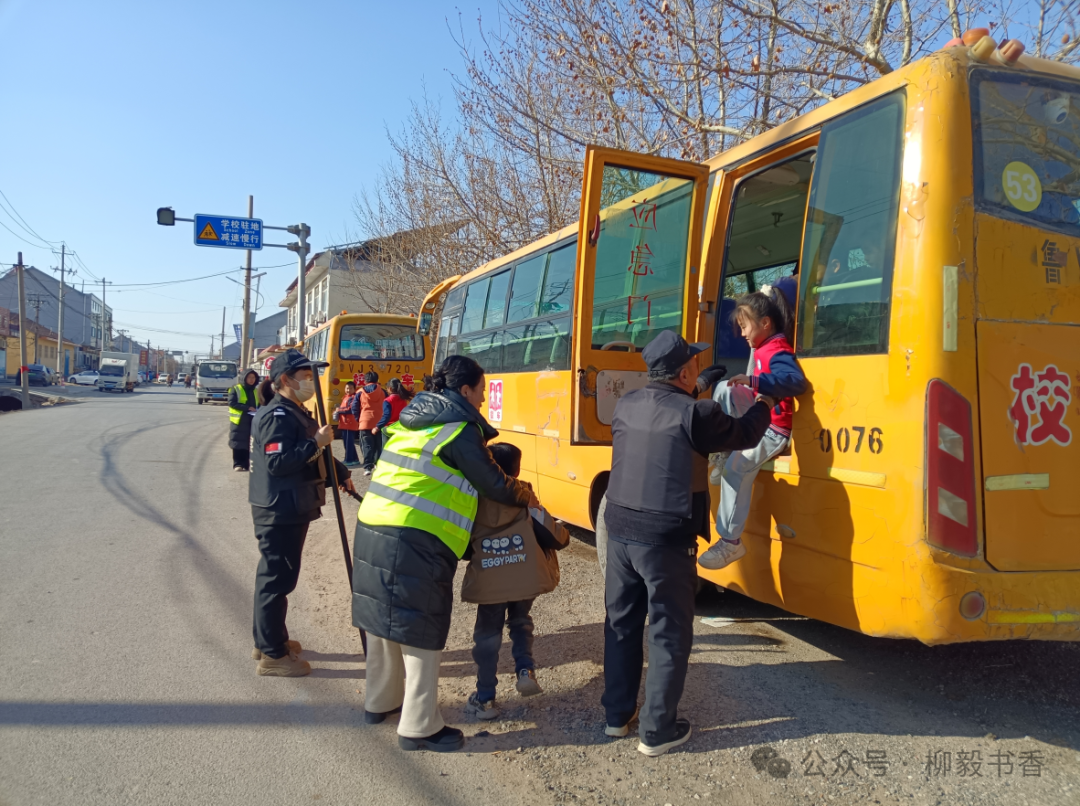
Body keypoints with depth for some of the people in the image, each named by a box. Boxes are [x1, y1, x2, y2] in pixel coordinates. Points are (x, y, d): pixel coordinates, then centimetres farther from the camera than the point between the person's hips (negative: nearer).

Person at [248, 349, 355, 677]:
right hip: (279, 510, -11)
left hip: (292, 508, 11)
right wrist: (316, 443, -28)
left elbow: (312, 455, 24)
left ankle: (269, 639, 33)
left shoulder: (296, 413, 14)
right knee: (277, 577, -4)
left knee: (275, 575, 19)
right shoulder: (278, 416, -18)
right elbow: (277, 463, -28)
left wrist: (341, 475, 20)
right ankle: (272, 655, 5)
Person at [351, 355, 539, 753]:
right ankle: (419, 727, 12)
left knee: (384, 619, 21)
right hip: (415, 541, -9)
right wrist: (526, 494, 14)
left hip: (372, 527, 9)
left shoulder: (414, 418, 17)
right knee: (421, 631, 2)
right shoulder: (460, 429, -8)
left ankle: (380, 701, 38)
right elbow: (494, 486, -5)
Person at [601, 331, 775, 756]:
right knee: (669, 635, 9)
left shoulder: (626, 405, 3)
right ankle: (658, 730, 19)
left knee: (621, 623, 19)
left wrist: (697, 389, 28)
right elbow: (744, 435, 0)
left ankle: (617, 714, 31)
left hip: (620, 532, 6)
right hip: (666, 542, -6)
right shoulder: (694, 414, -15)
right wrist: (765, 403, 19)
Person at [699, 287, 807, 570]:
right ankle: (719, 455, 6)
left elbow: (797, 382, -41)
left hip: (773, 427, -10)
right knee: (724, 389, 3)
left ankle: (731, 542, -20)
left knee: (736, 467, -25)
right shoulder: (763, 348, 9)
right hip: (760, 414, 10)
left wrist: (753, 381, -48)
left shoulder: (777, 353, -21)